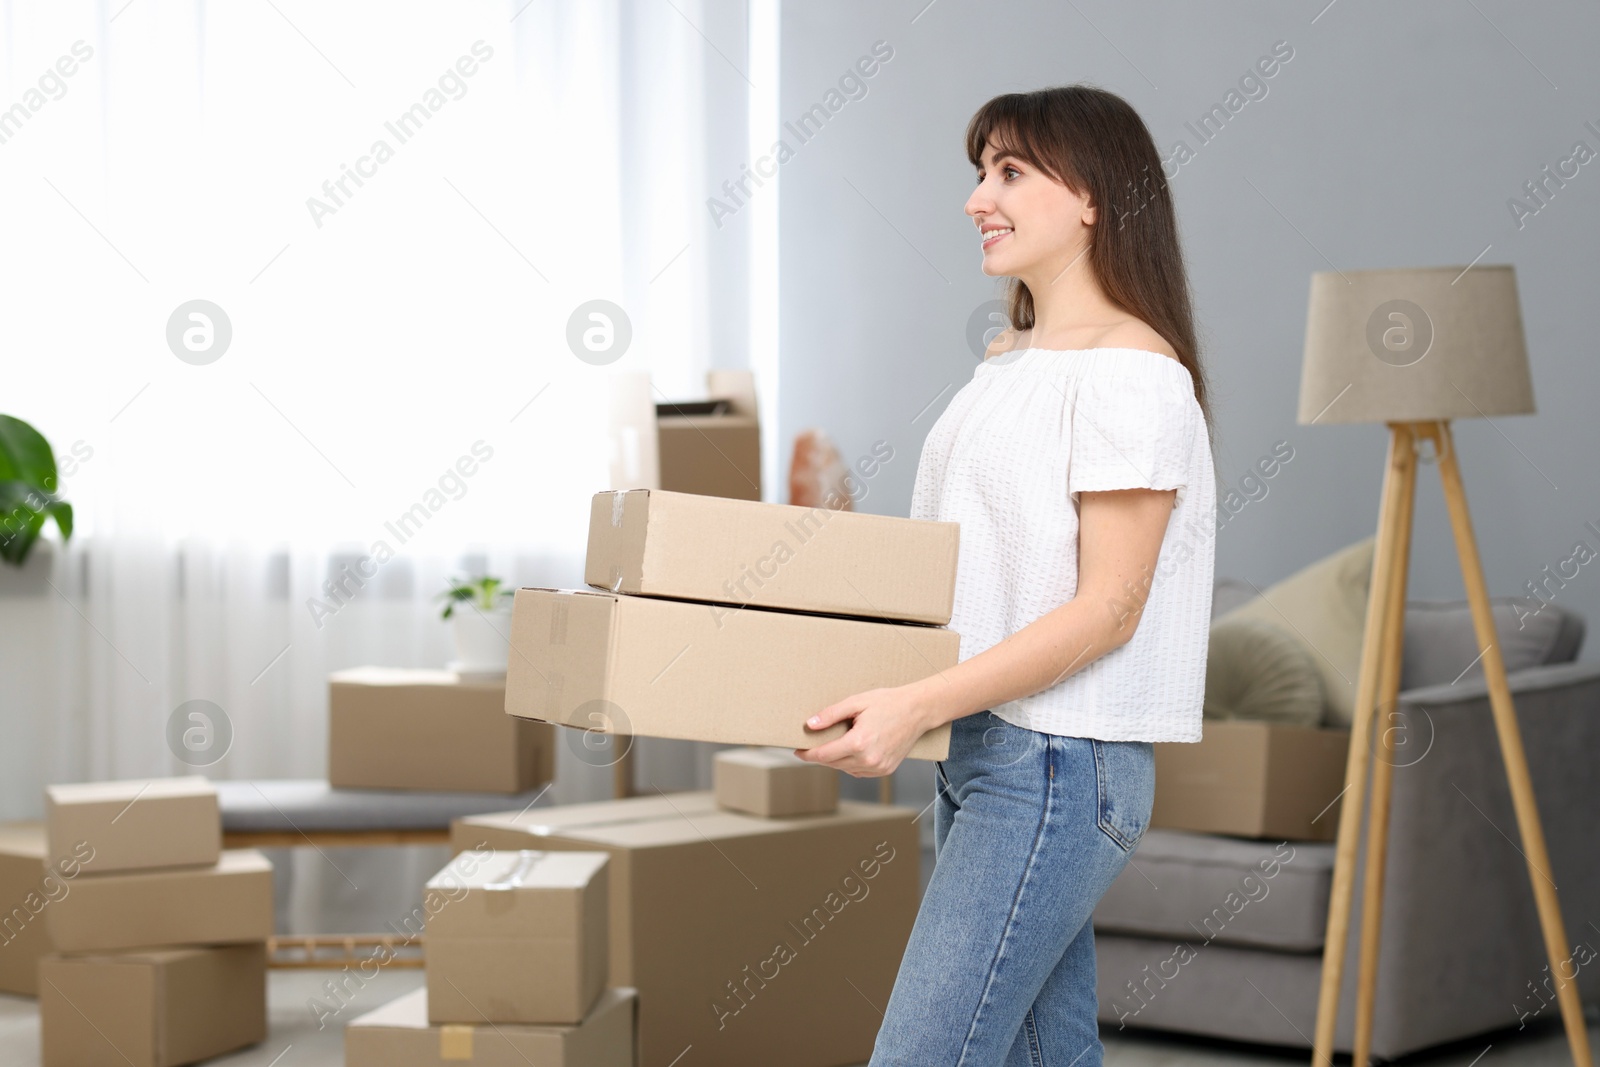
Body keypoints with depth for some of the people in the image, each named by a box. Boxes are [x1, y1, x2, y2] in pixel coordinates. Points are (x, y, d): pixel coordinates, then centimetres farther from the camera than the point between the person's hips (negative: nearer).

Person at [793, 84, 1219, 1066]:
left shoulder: (1132, 372, -13)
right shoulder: (1010, 358, 16)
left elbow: (1108, 609, -18)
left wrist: (918, 704, -25)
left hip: (1060, 764, -9)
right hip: (983, 753, 9)